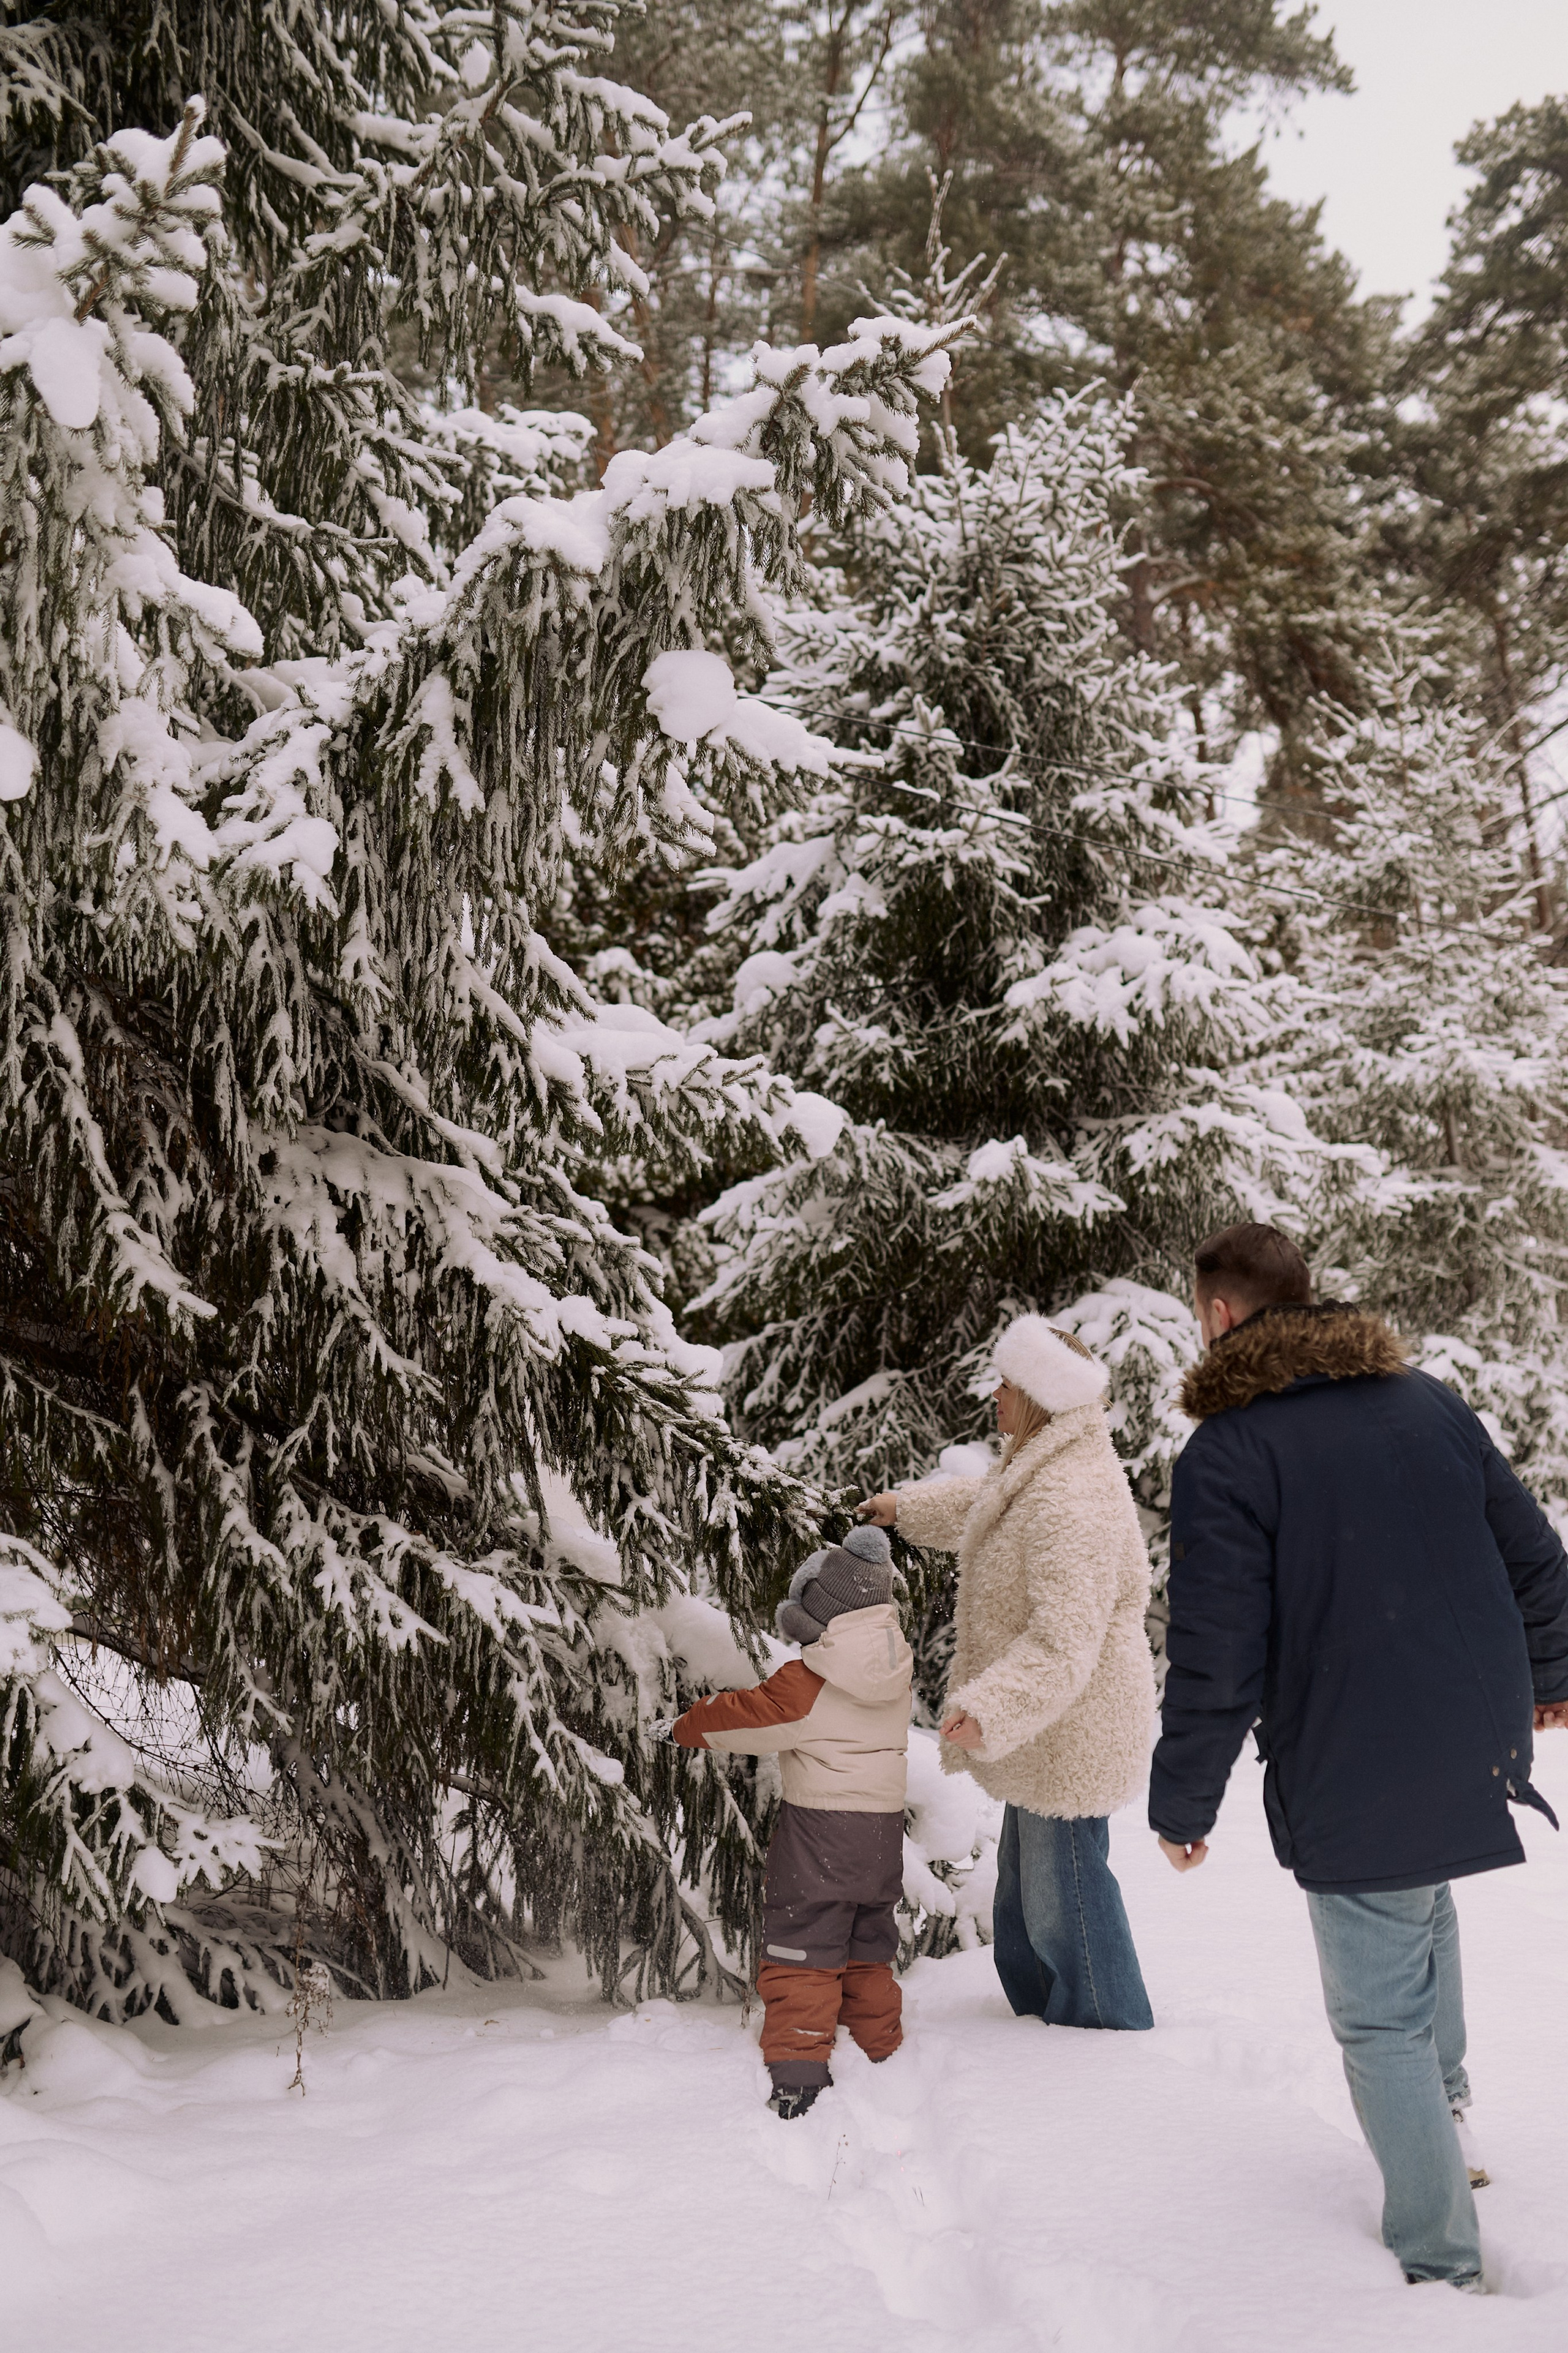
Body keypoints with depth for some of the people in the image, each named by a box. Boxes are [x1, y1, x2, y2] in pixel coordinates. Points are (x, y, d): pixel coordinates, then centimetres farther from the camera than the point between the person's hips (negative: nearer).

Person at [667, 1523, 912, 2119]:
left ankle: (798, 2078, -3)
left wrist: (684, 1726, 9)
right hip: (885, 1824, 7)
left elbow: (747, 1714, -6)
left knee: (802, 1951, 0)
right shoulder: (894, 1668, 3)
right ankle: (881, 2052, 28)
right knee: (867, 1947, 20)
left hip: (819, 1824, -7)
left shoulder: (808, 1682, -16)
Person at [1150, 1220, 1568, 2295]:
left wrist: (1182, 1805, -3)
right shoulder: (1430, 1402, 2)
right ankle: (1445, 2087, 38)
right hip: (1481, 1748, 6)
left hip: (1354, 1782, -6)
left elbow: (1217, 1661, -17)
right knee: (1421, 1893, 35)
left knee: (1382, 2020, 8)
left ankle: (1443, 2265, 17)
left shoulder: (1226, 1452, -16)